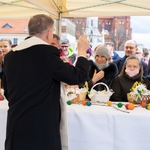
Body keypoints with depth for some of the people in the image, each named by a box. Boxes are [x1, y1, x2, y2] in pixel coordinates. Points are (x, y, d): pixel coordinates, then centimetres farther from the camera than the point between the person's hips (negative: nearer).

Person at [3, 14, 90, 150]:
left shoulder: (10, 56, 5)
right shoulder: (47, 52, -15)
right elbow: (79, 76, -9)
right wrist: (82, 51, 7)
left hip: (16, 126, 7)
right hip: (40, 128, -6)